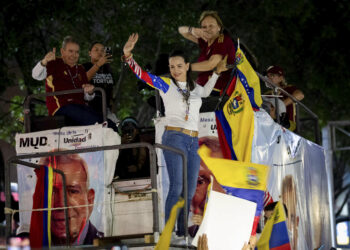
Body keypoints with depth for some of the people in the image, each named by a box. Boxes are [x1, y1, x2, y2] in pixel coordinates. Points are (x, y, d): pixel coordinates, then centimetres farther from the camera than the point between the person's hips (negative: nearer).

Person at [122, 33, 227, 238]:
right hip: (175, 138, -6)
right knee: (176, 187, -16)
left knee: (189, 191, 6)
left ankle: (182, 232, 13)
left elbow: (206, 92, 40)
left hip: (193, 142, 6)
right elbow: (142, 74, -10)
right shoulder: (166, 85, 1)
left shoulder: (194, 87, 17)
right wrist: (128, 55, -25)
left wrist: (217, 73, 38)